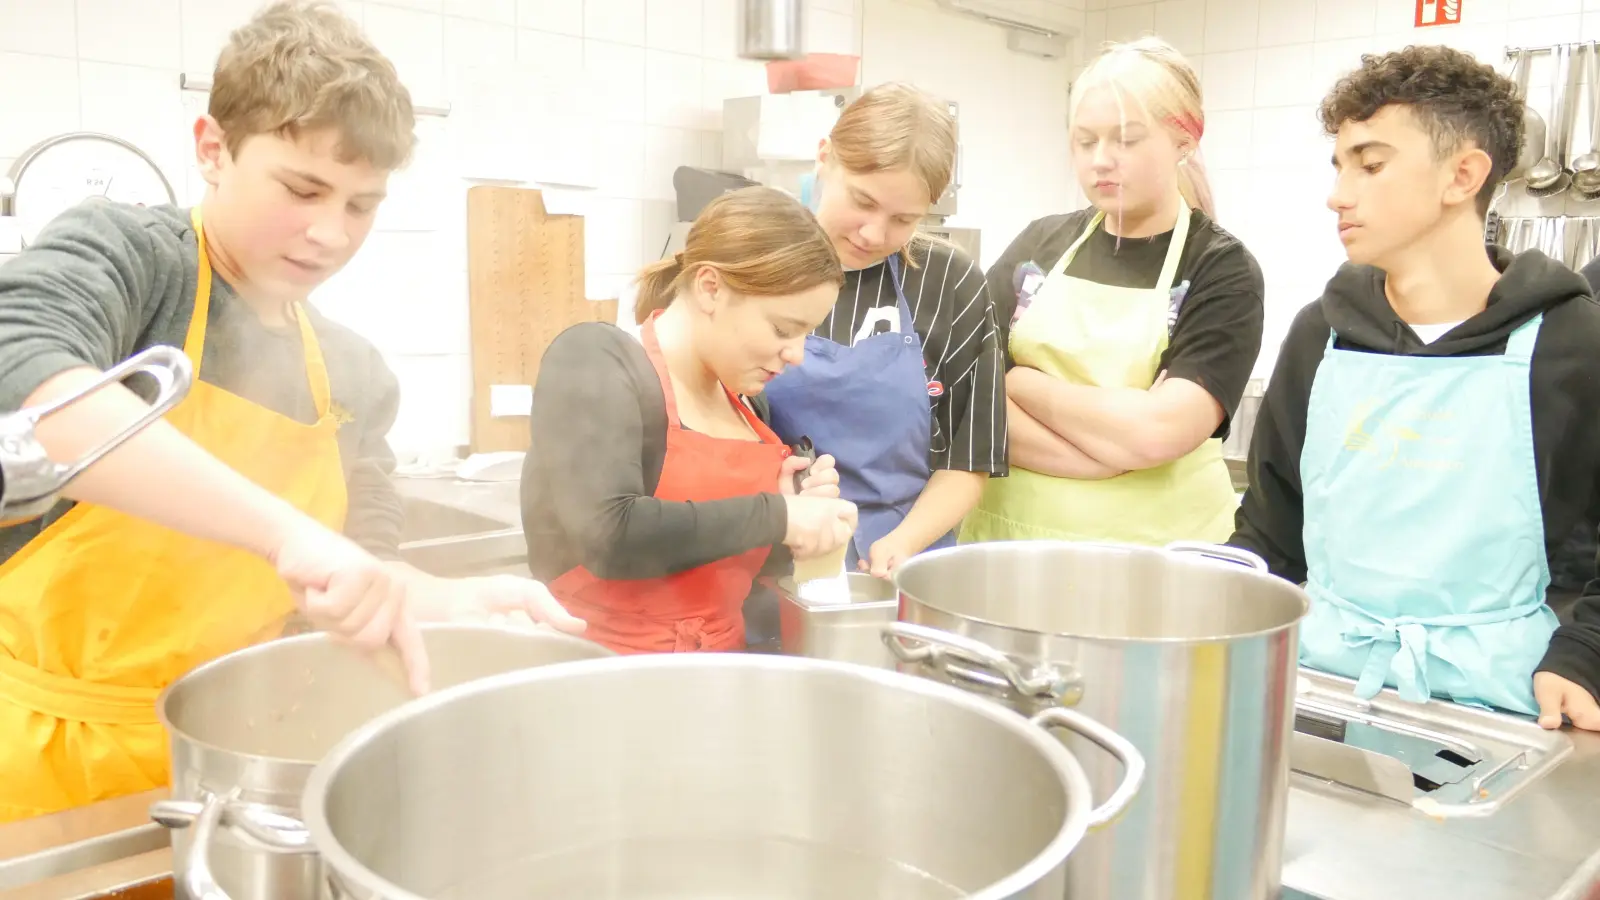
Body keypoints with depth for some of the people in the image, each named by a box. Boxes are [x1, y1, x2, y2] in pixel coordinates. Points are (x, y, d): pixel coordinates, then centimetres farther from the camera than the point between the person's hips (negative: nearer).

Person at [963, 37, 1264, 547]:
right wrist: (1116, 449, -17)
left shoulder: (1224, 271, -6)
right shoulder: (1038, 245, 4)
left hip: (1155, 553, -2)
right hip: (1011, 537, 3)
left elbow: (1155, 433, -19)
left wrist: (1020, 382, -9)